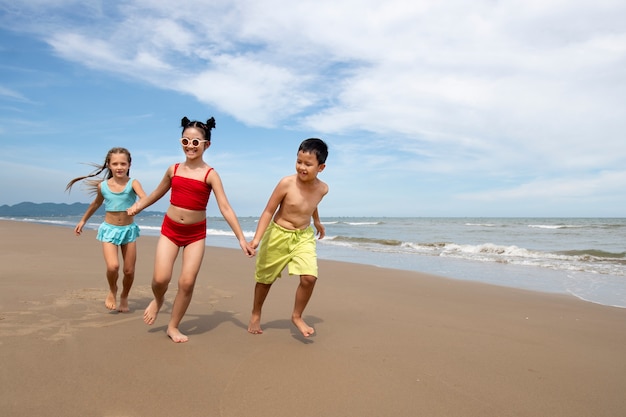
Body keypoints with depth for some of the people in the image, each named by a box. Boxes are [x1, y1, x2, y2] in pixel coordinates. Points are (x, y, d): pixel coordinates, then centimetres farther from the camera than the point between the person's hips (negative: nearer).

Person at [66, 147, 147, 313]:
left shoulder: (133, 183, -12)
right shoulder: (102, 186, -3)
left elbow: (145, 198, -31)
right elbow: (96, 203, 17)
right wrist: (83, 220, 27)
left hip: (129, 229, 0)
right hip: (109, 229, 1)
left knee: (129, 270, 5)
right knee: (112, 266, -19)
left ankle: (124, 297, 34)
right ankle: (112, 291, 13)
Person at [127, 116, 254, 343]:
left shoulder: (210, 174, -9)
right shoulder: (174, 169, 2)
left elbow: (225, 208, -14)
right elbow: (157, 193, 21)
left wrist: (241, 238, -19)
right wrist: (136, 207, 32)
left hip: (196, 233, -2)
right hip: (170, 229, 2)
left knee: (187, 282, -3)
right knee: (160, 278, -8)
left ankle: (173, 326, 18)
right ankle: (158, 300, 29)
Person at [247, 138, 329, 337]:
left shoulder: (322, 188, -9)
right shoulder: (287, 183, -22)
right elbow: (268, 211, -16)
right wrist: (257, 239, -25)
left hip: (304, 236, 2)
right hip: (278, 235, -2)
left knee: (309, 277, -17)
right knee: (265, 278, 14)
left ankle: (297, 316, 10)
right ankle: (255, 315, 40)